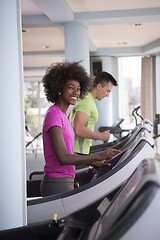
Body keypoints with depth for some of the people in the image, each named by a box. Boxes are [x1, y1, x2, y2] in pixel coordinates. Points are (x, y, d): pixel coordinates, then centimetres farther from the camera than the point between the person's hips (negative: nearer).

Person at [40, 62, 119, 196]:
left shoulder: (61, 115, 13)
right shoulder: (53, 115, -17)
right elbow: (63, 158, -24)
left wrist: (93, 162, 9)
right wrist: (98, 156, -22)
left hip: (65, 181, 9)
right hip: (57, 185, -9)